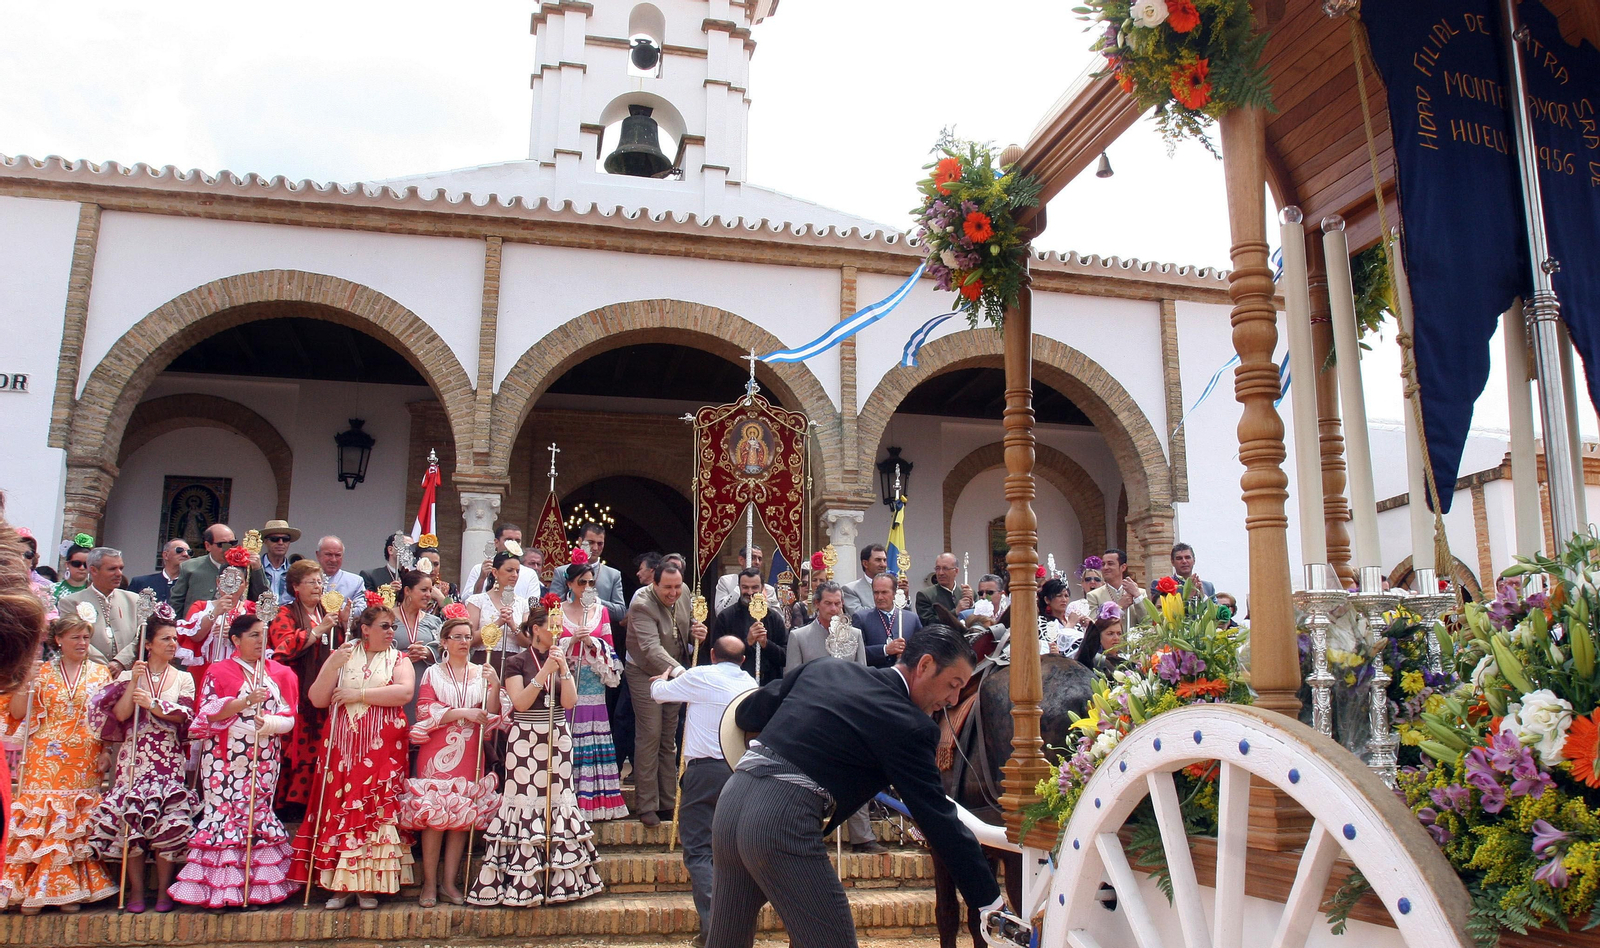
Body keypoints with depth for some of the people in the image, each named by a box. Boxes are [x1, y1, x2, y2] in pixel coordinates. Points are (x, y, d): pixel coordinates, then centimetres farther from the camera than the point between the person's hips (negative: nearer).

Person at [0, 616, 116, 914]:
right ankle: (33, 891, 5)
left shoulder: (100, 673, 10)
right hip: (45, 762, -1)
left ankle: (68, 890, 7)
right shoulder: (42, 672, 7)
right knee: (38, 821, -4)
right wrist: (27, 680, -11)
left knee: (76, 825, 0)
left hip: (85, 764, 1)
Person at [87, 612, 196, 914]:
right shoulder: (129, 676, 10)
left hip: (169, 761, 0)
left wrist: (153, 704, -13)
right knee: (130, 819, -9)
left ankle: (163, 890, -1)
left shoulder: (183, 679, 12)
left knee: (170, 820, -11)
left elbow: (184, 714, -3)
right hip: (134, 759, 0)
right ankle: (136, 890, 2)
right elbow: (120, 715, -4)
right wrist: (133, 682, -10)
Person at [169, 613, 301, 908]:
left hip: (265, 759, 3)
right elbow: (209, 713, -7)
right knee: (225, 814, -6)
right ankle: (221, 889, 0)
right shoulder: (219, 672, 4)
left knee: (259, 814, 3)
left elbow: (290, 717, 4)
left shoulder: (281, 673, 11)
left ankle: (258, 885, 7)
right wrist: (247, 701, -19)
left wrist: (269, 722, -17)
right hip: (226, 758, -2)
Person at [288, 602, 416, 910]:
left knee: (376, 812, -4)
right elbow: (317, 699, 3)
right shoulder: (341, 656, 11)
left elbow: (404, 692, -12)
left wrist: (358, 694, -11)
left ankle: (368, 885, 3)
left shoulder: (398, 660, 8)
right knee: (339, 811, -3)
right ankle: (341, 885, 5)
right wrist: (333, 666, -12)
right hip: (342, 749, 1)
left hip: (382, 750, -1)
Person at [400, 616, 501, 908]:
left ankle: (450, 881, 9)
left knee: (463, 817, 0)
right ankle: (429, 883, 2)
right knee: (435, 815, -7)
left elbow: (492, 716, 4)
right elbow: (425, 712, -3)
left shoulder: (481, 673, 11)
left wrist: (494, 686, -12)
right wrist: (462, 713, -12)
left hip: (469, 756, 2)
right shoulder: (432, 673, 7)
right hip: (437, 755, -2)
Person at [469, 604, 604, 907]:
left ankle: (561, 879, 8)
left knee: (557, 800, 2)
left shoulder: (564, 660, 11)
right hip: (525, 741, -3)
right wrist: (545, 672, -17)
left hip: (558, 740, 4)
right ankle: (522, 882, 1)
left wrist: (564, 669, -12)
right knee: (526, 800, -5)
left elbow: (569, 703, 0)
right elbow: (520, 703, -12)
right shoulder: (517, 663, 0)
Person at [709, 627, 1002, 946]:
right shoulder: (909, 725, -6)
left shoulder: (824, 668, 14)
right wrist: (992, 900, 2)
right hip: (782, 821, -8)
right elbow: (939, 820, -5)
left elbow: (746, 714, 21)